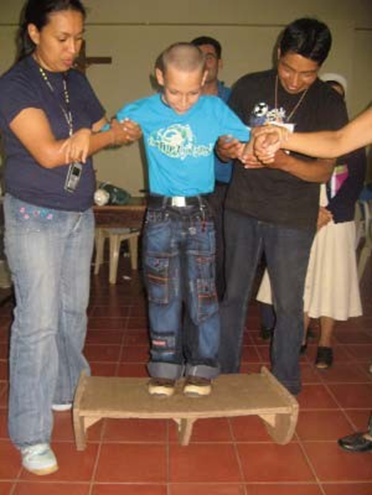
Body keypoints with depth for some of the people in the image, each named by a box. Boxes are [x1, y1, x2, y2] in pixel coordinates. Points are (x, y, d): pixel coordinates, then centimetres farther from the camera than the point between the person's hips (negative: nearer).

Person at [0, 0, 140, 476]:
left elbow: (110, 129, 8)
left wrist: (87, 135, -14)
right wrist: (111, 135, -11)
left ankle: (65, 390, 36)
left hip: (80, 214, 7)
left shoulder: (76, 82, 10)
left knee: (73, 311, 15)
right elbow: (48, 153, -21)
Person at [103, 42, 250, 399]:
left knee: (202, 294, 5)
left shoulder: (216, 110, -5)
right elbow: (102, 131, 2)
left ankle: (202, 367, 20)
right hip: (160, 215, 1)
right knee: (162, 295, 7)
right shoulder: (142, 111, -4)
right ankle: (165, 366, 21)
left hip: (200, 213, 0)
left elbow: (249, 144, -4)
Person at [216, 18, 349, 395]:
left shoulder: (329, 105, -4)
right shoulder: (249, 87, 0)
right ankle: (225, 375, 29)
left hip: (293, 218, -2)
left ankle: (285, 385, 25)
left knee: (288, 304, 6)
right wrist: (228, 150, -19)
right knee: (233, 295, 11)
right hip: (242, 209, 2)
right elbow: (223, 144, 6)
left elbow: (324, 170, -8)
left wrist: (282, 160, -27)